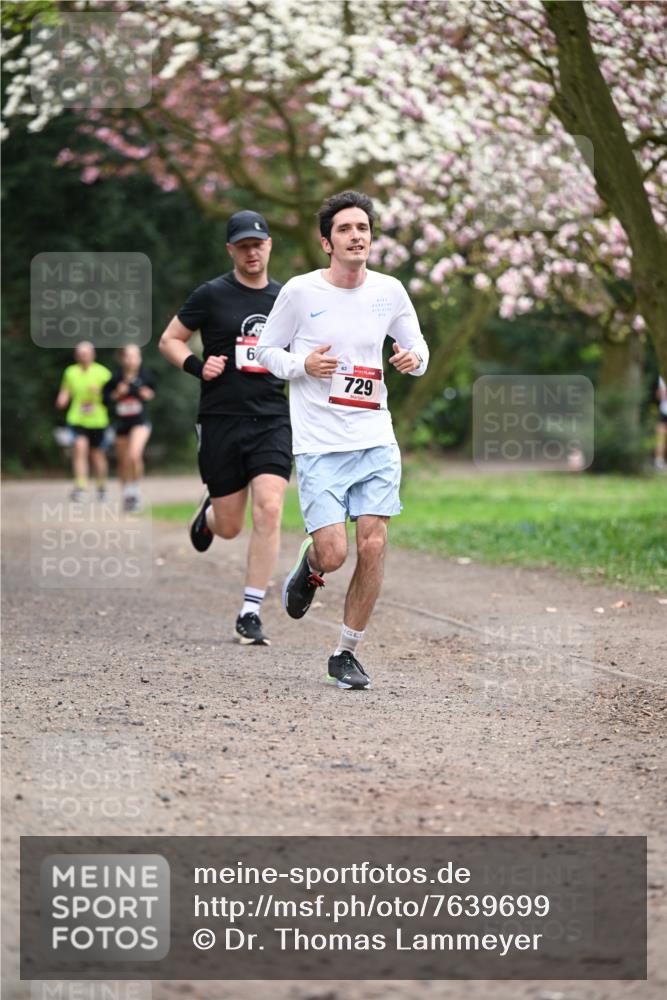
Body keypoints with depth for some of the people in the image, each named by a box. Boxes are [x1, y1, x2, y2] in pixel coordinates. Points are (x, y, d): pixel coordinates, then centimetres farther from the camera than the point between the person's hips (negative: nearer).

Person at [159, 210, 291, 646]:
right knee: (230, 526, 3)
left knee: (269, 509, -16)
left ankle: (251, 613, -9)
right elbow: (169, 340, 6)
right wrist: (197, 366, -11)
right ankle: (209, 514, 43)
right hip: (221, 419, -2)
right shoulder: (212, 295, 0)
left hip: (273, 420, 2)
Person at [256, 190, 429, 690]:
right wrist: (302, 364, -13)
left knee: (373, 546, -6)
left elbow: (417, 346, 16)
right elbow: (266, 350, 6)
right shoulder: (300, 292, -4)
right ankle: (309, 564, 29)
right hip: (319, 444, -3)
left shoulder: (389, 291, 5)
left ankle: (346, 654, 9)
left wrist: (414, 358, -8)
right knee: (333, 553, -11)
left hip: (376, 441, 3)